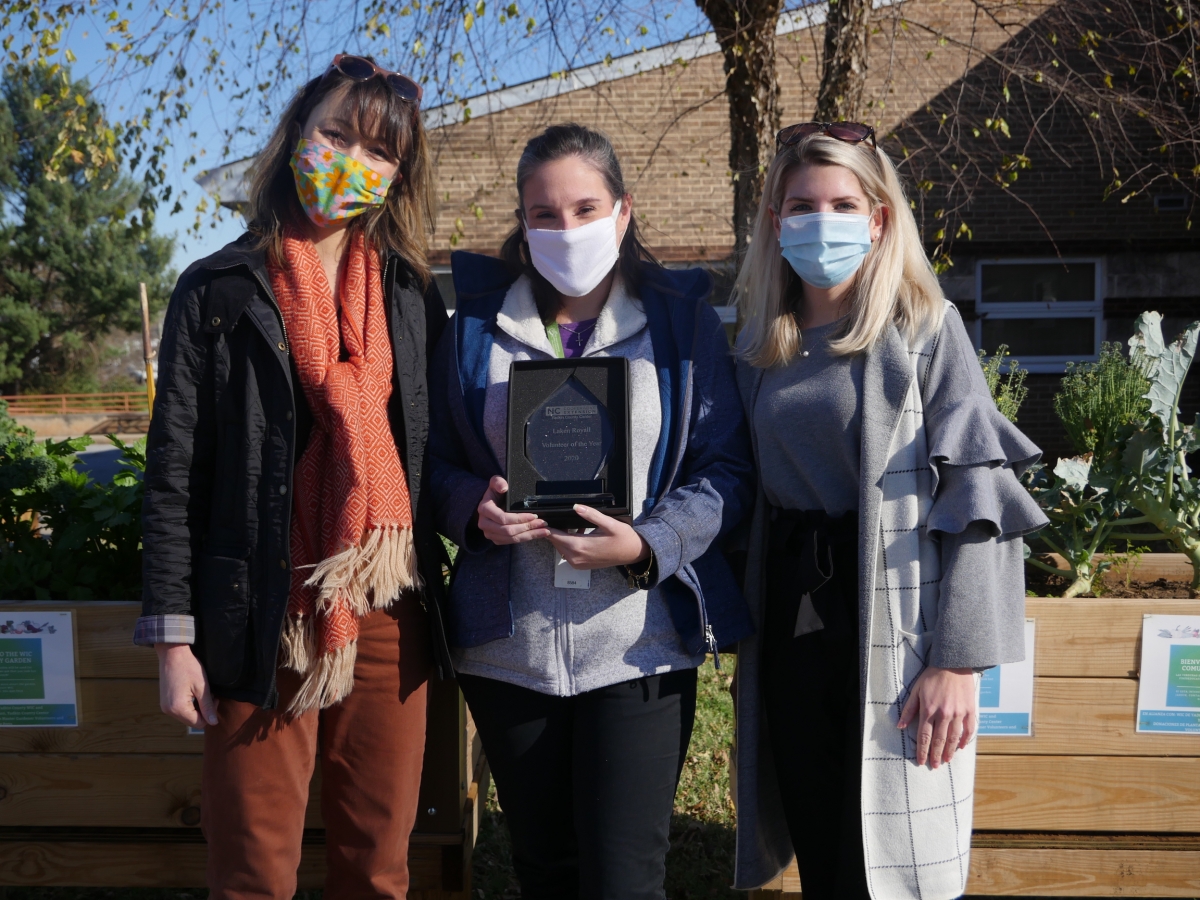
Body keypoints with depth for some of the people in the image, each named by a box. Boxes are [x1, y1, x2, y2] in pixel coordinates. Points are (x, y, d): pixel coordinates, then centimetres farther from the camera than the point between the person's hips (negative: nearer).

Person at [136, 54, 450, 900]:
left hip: (389, 612, 3)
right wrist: (173, 634, -4)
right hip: (264, 614, -2)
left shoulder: (415, 297, 9)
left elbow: (435, 450, 10)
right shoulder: (218, 290, 1)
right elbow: (175, 468, 0)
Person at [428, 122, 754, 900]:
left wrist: (645, 545, -17)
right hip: (508, 649, 3)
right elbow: (436, 462, 11)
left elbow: (727, 470, -1)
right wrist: (475, 508, -12)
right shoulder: (475, 326, 8)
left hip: (640, 646, -2)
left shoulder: (683, 323, 3)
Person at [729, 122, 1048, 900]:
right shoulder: (760, 348, 10)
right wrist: (745, 641, 10)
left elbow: (976, 499, -10)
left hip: (890, 632, -4)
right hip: (789, 624, 5)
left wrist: (960, 659, -17)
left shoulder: (925, 330, -5)